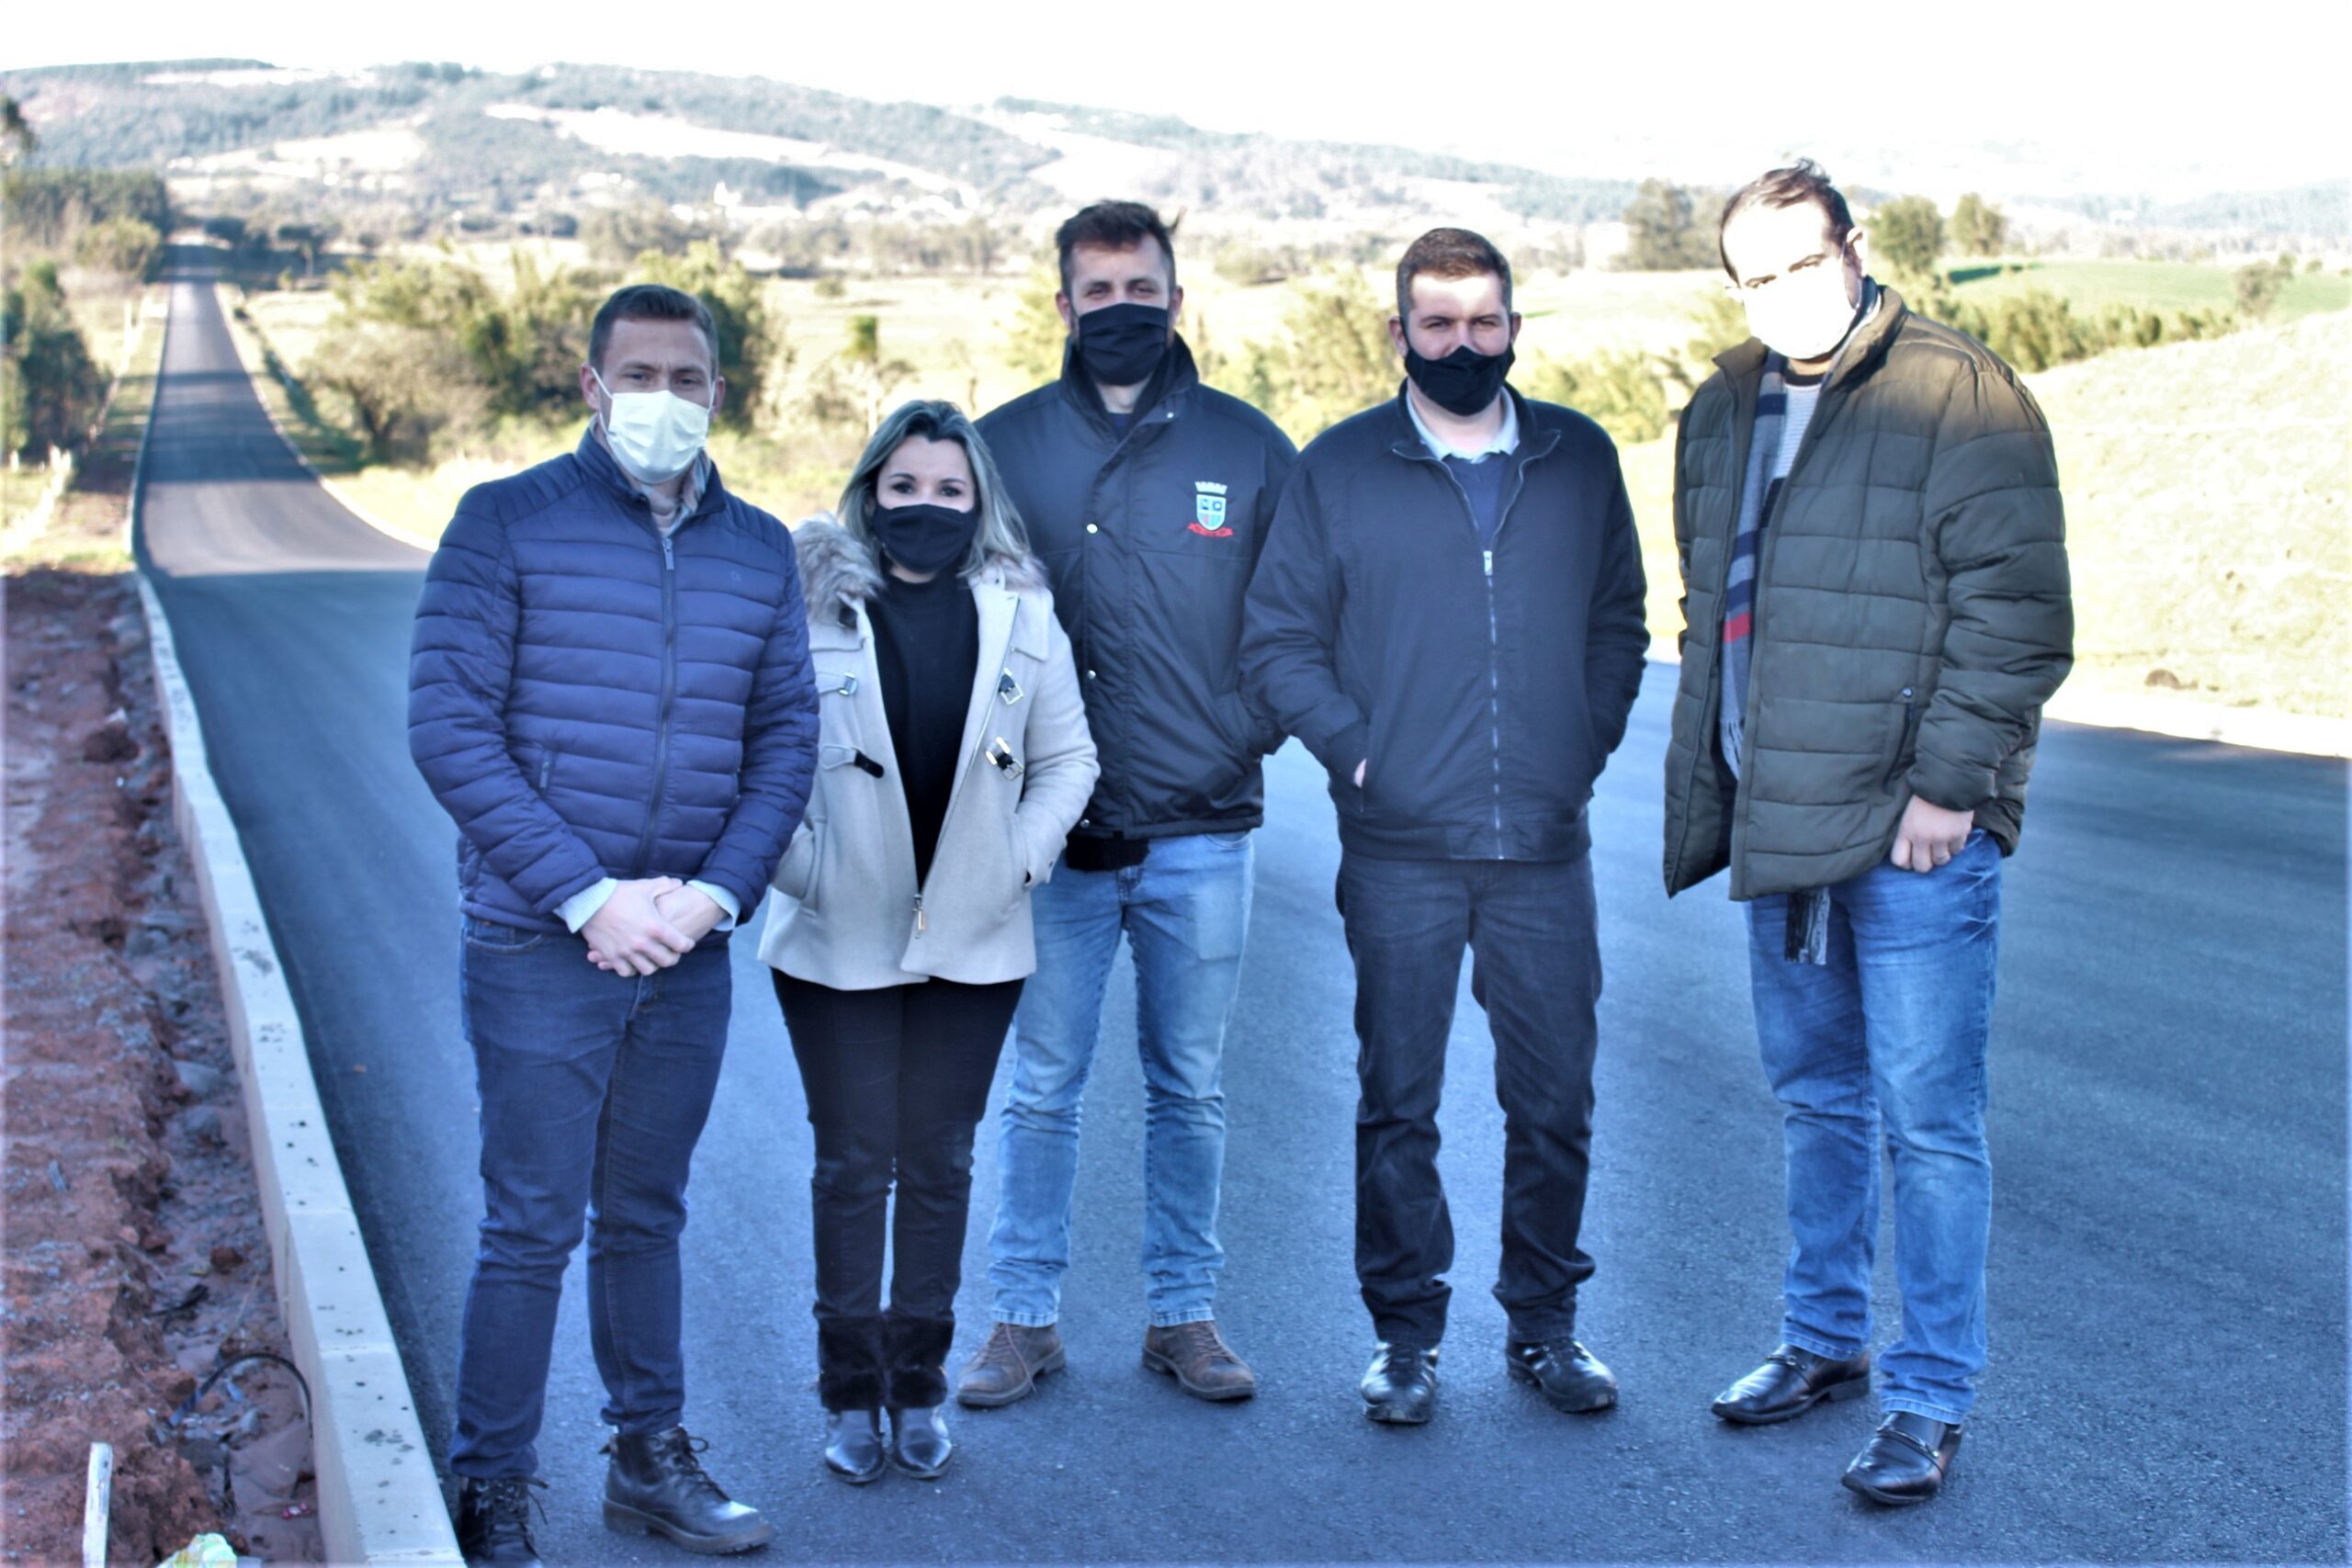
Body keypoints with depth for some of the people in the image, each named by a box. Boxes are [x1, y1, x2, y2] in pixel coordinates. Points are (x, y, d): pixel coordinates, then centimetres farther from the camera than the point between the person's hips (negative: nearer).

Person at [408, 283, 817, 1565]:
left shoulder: (759, 549, 8)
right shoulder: (507, 523, -4)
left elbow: (786, 735, 9)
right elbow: (449, 727, -9)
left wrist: (717, 890, -7)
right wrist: (588, 894, -15)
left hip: (688, 945, 4)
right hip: (541, 944, -4)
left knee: (646, 1215, 16)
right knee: (532, 1227, 0)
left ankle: (651, 1457, 29)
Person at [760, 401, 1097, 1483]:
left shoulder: (1020, 615, 2)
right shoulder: (813, 610, -5)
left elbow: (1067, 759, 9)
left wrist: (1018, 861, -1)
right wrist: (802, 870, -9)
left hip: (972, 942, 2)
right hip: (839, 943, -2)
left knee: (939, 1163, 10)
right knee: (852, 1166, 4)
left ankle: (919, 1389, 23)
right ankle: (851, 1394, 18)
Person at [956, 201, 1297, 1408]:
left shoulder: (1247, 449, 5)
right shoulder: (1003, 446, 5)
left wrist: (1250, 729, -4)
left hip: (1202, 834, 1)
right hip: (1049, 835, 0)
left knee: (1190, 1090, 10)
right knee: (1040, 1091, 5)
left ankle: (1185, 1315, 22)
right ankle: (1022, 1318, 18)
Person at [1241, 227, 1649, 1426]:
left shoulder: (1582, 460, 9)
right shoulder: (1338, 468, 3)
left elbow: (1619, 622, 16)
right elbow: (1279, 640, 4)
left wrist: (1587, 745, 4)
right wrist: (1355, 748, -5)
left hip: (1545, 844, 2)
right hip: (1400, 849, -2)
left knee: (1555, 1099, 8)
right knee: (1397, 1102, 5)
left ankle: (1544, 1322, 24)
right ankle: (1406, 1331, 18)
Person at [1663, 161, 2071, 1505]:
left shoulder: (1962, 399, -10)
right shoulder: (1724, 413, 11)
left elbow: (2016, 615, -13)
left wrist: (1946, 783, -16)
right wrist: (1718, 790, 14)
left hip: (1913, 836, -7)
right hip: (1779, 831, 7)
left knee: (1928, 1122, -2)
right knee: (1817, 1100, 18)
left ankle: (1931, 1404, 10)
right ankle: (1826, 1341, 33)